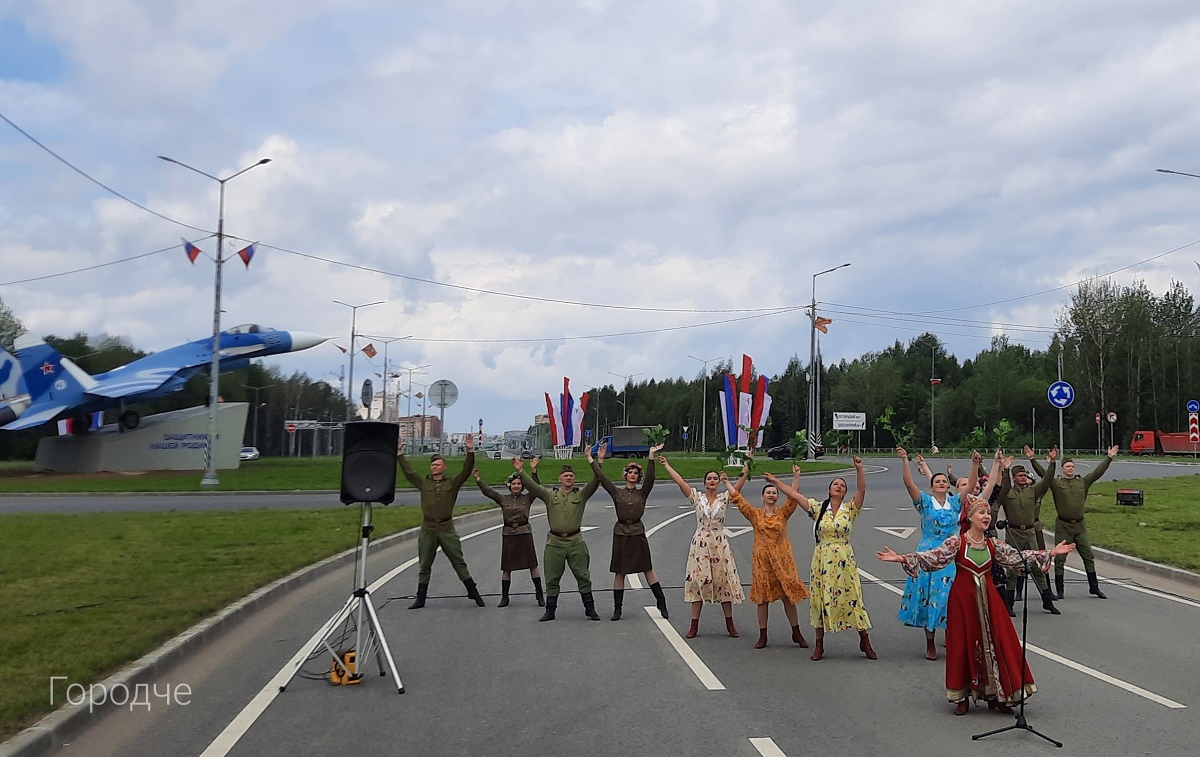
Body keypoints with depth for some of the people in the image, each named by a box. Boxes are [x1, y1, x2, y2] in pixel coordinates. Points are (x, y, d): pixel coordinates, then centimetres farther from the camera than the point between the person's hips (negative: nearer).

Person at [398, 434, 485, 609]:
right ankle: (420, 598, 16)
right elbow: (408, 471, 6)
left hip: (447, 529, -2)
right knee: (424, 566, 8)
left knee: (459, 563, 2)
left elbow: (466, 470, -8)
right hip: (427, 530, 2)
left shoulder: (452, 483, 3)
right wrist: (399, 453, 0)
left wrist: (470, 452, -18)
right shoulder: (423, 483, 8)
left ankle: (473, 593, 8)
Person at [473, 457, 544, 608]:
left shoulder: (527, 498, 1)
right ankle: (504, 597, 15)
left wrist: (534, 470, -24)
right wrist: (477, 479, -8)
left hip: (525, 533, -2)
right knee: (506, 568, 6)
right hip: (508, 534, 2)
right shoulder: (503, 499, 6)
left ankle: (540, 595, 9)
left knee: (533, 566, 1)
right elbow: (488, 491, 1)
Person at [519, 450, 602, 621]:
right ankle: (550, 610, 17)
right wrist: (521, 472, -15)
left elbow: (595, 482, -9)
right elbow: (532, 486, -3)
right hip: (555, 542, 1)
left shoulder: (581, 495, 4)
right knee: (552, 578, 7)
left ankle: (590, 609, 11)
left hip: (576, 542, -1)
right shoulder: (550, 496, 6)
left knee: (583, 576, 2)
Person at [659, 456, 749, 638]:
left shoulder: (725, 498, 3)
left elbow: (739, 485, -9)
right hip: (700, 543, 0)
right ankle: (694, 624, 7)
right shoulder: (697, 497, 2)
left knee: (724, 580, 3)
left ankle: (729, 623, 13)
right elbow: (679, 481, -3)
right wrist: (666, 465, -5)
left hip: (720, 544, 0)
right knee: (698, 581, 1)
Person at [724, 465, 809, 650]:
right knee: (762, 597, 5)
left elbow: (794, 497, -9)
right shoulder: (755, 514, 2)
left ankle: (796, 633, 14)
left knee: (789, 595, 3)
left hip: (782, 558, 0)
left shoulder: (783, 513, 2)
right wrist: (727, 481, 1)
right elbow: (737, 498, 0)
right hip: (762, 559, 0)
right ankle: (762, 636, 12)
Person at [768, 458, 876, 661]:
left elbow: (862, 490, -14)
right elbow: (793, 494, 3)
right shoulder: (818, 508, 5)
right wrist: (775, 481, 1)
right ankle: (819, 645, 16)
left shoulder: (850, 509, 1)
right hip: (822, 560, 2)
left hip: (844, 560, -1)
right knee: (820, 600, 5)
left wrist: (859, 468, -26)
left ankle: (865, 642, 12)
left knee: (852, 598, -1)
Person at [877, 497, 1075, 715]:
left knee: (995, 642, 2)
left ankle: (995, 695, 16)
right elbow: (932, 558, -15)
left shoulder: (993, 544, 4)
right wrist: (902, 558, -27)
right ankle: (962, 697, 16)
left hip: (988, 598, 4)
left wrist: (1050, 553, 7)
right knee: (964, 644, 2)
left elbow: (1017, 557, 9)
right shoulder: (956, 542, -9)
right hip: (963, 598, -4)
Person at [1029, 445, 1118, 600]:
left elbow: (1098, 472, 9)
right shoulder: (1056, 483, -2)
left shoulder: (1083, 482, 9)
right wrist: (1032, 460, -21)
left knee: (1089, 557, 6)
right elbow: (1043, 473, -12)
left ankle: (1094, 587, 16)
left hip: (1080, 526, 3)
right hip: (1063, 526, -3)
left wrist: (1109, 458, 7)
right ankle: (1059, 590, 8)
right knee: (1060, 559, 0)